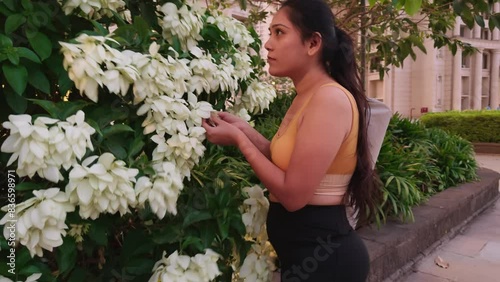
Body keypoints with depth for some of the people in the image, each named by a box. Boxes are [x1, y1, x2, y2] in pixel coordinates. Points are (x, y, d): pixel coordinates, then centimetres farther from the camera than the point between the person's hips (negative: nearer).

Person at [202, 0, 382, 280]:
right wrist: (245, 130, 0)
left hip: (322, 256, -9)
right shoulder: (304, 99, 8)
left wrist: (238, 139, -15)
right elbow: (285, 164, 8)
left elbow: (293, 194, -23)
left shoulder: (330, 98, -21)